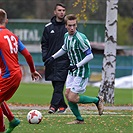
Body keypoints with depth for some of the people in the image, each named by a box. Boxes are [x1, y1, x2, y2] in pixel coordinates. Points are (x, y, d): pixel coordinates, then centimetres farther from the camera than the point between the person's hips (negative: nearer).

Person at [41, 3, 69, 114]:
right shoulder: (48, 27, 9)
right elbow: (44, 44, 12)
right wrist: (45, 58, -1)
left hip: (64, 60, -3)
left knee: (59, 85, -12)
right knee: (55, 85, 6)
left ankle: (54, 106, -16)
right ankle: (62, 105, 17)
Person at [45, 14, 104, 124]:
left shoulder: (80, 38, -23)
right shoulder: (67, 36, 3)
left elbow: (90, 56, -20)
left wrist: (77, 65, -23)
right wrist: (53, 57, 22)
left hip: (82, 72, -8)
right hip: (73, 71, 8)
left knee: (72, 98, -9)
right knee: (67, 94, 3)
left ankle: (97, 100, 9)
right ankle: (79, 119, 15)